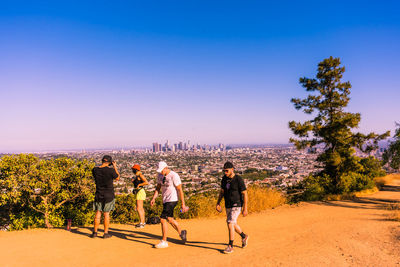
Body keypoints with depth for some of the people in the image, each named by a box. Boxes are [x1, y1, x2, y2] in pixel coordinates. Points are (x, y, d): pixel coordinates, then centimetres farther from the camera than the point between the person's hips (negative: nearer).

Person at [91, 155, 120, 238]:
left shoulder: (95, 170, -5)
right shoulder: (111, 170, -17)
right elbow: (117, 178, 1)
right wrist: (115, 167, 7)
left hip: (98, 195, 3)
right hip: (108, 195, -3)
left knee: (98, 213, 12)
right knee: (106, 213, 5)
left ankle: (95, 232, 18)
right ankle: (106, 233, 12)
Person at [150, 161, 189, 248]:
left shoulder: (174, 176, -18)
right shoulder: (160, 175, 4)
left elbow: (180, 190, -16)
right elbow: (158, 188, 13)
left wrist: (183, 204, -16)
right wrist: (153, 198, 0)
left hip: (172, 200, -8)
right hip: (165, 200, 8)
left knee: (163, 219, -11)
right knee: (169, 219, 17)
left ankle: (164, 242, 3)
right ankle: (181, 232, 39)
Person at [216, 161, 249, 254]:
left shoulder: (238, 179, -18)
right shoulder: (224, 178, 1)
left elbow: (244, 194, -15)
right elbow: (222, 191, 12)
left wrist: (245, 208, -17)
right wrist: (218, 203, 7)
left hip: (237, 205, -7)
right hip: (228, 206, 7)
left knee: (230, 224, -12)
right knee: (233, 224, 19)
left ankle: (230, 246, 1)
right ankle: (244, 236, 44)